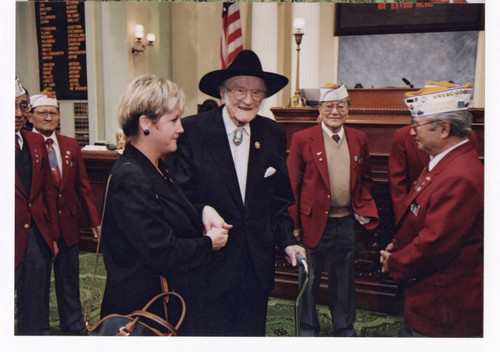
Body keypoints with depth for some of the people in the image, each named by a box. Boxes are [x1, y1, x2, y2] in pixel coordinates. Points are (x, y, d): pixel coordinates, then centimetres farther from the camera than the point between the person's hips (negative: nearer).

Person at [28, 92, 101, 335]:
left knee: (69, 282, 15)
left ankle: (74, 328, 31)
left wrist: (94, 219, 7)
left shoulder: (71, 146, 7)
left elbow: (82, 185, 9)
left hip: (67, 224, 4)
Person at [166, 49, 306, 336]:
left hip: (258, 265, 4)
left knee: (252, 333, 16)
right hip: (209, 261, -4)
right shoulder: (192, 130, -8)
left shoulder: (274, 134, 5)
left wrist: (287, 241, 2)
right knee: (210, 333, 10)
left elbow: (279, 199, 11)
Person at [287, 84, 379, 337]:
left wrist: (362, 208, 0)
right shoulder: (302, 140, -7)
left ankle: (345, 329, 37)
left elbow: (366, 178, 16)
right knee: (309, 280, 12)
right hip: (314, 222, -3)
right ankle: (308, 330, 32)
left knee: (344, 281, 17)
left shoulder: (359, 139, 6)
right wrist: (295, 224, -7)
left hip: (347, 222, 3)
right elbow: (292, 185, -5)